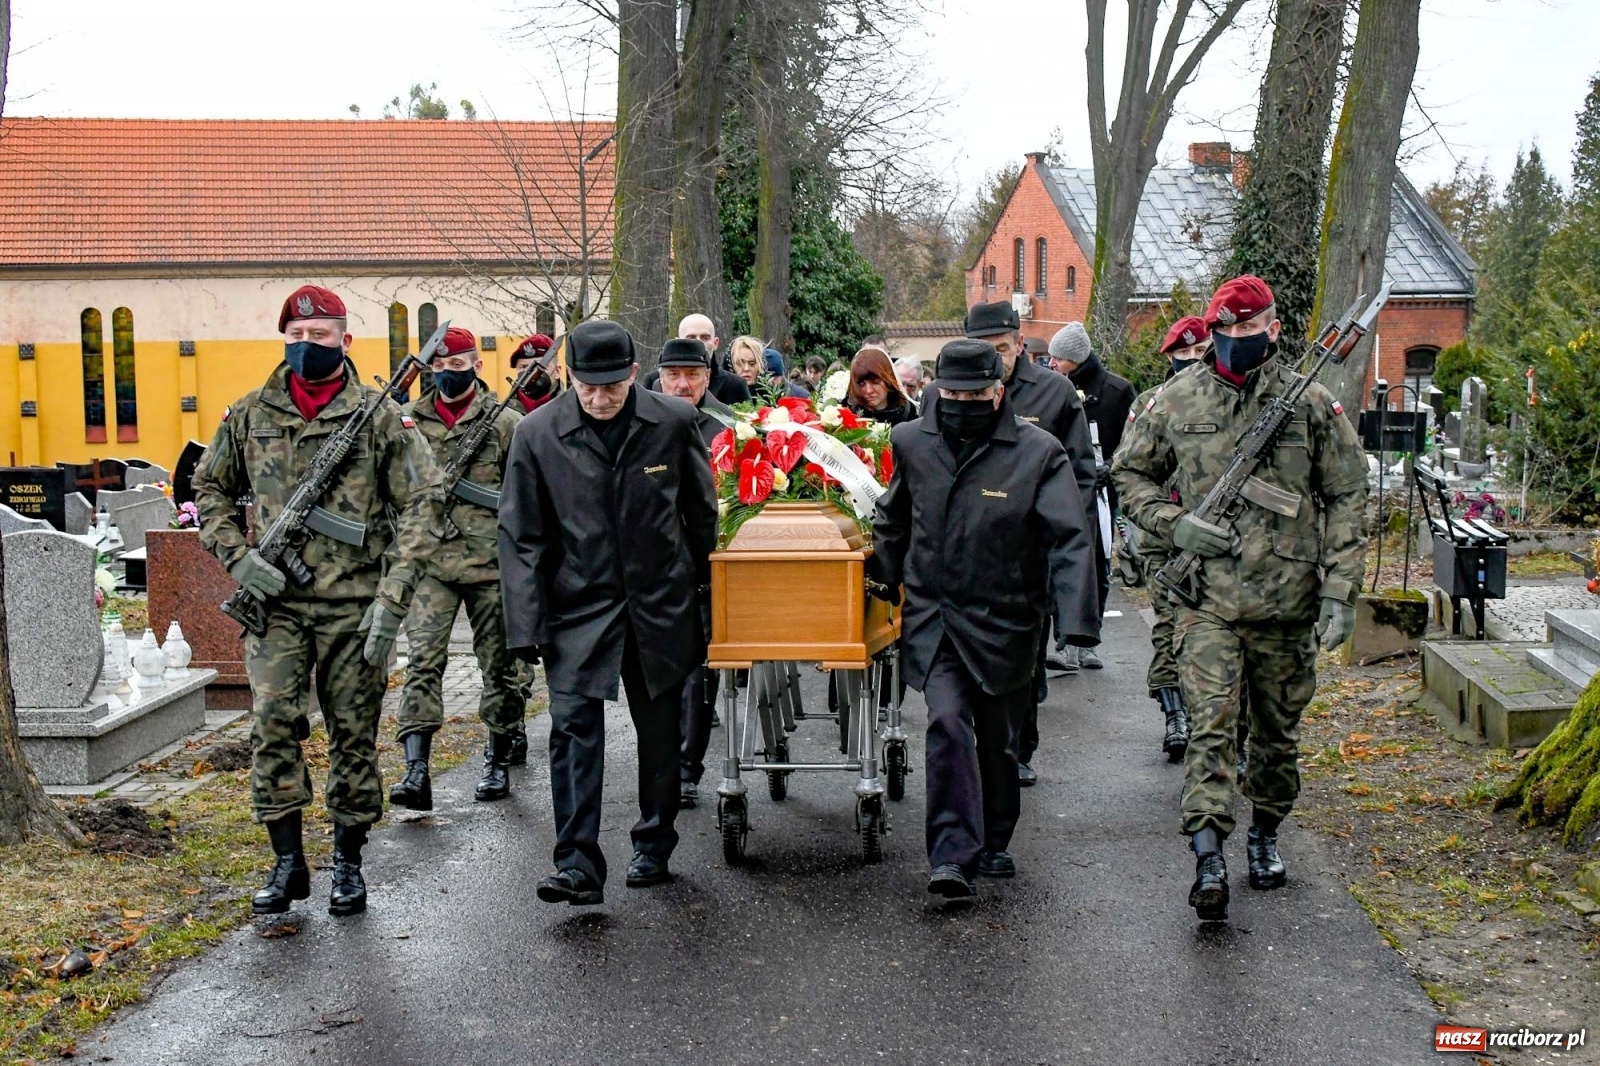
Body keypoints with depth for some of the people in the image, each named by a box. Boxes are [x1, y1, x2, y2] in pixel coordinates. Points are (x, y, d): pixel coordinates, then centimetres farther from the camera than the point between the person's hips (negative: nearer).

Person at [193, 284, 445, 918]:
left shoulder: (381, 417, -1)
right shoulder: (249, 416, 7)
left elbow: (419, 506, -5)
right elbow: (210, 491, 17)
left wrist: (391, 600, -13)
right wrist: (238, 557, -1)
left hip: (354, 605, -2)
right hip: (275, 602, 2)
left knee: (354, 735, 6)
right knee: (272, 726, -6)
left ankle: (348, 864, 19)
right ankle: (287, 863, 7)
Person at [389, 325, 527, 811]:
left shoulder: (505, 422, 2)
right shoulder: (409, 419, 9)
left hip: (490, 562, -1)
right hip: (430, 561, 1)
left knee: (498, 663, 8)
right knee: (423, 659, -10)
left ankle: (497, 762, 21)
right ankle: (416, 771, -13)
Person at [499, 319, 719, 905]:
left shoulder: (674, 421, -4)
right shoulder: (536, 434, -7)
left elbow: (702, 512, 8)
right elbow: (521, 537, -4)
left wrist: (705, 591, 9)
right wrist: (526, 628, -10)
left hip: (660, 604, 1)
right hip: (577, 608, -1)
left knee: (660, 730, 11)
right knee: (574, 728, -10)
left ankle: (654, 846, 29)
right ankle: (578, 865, -7)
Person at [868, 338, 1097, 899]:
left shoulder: (1038, 452, -8)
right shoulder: (912, 443, 3)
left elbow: (1068, 538, -14)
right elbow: (892, 520, 19)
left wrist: (1074, 617, -23)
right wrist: (882, 580, 22)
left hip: (1004, 621, -1)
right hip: (932, 617, 1)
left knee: (997, 738, 12)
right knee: (948, 723, -16)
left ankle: (993, 844, 32)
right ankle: (954, 856, -15)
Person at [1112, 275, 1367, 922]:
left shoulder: (1311, 404, 1)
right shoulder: (1178, 400, 3)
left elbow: (1346, 498, 3)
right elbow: (1129, 472, 13)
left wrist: (1339, 591, -4)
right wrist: (1173, 524, -5)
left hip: (1287, 601, 1)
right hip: (1206, 596, -1)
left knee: (1278, 730, 13)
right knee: (1210, 723, -12)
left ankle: (1265, 836, 33)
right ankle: (1208, 860, -15)